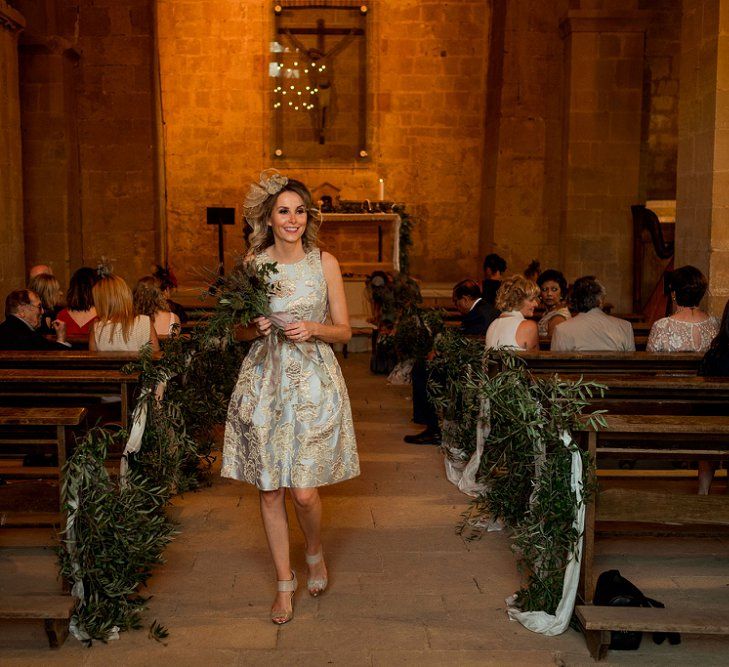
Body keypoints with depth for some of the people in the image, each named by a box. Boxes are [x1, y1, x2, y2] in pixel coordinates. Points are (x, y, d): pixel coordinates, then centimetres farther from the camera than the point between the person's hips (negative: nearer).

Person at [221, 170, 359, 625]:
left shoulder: (325, 263, 0)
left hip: (313, 382, -2)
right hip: (265, 379, 2)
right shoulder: (252, 263, 4)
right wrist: (253, 327, -8)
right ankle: (285, 582, 23)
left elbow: (344, 330, 3)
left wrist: (314, 329, -15)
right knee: (270, 489, 5)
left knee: (304, 490, -6)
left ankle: (316, 554, 27)